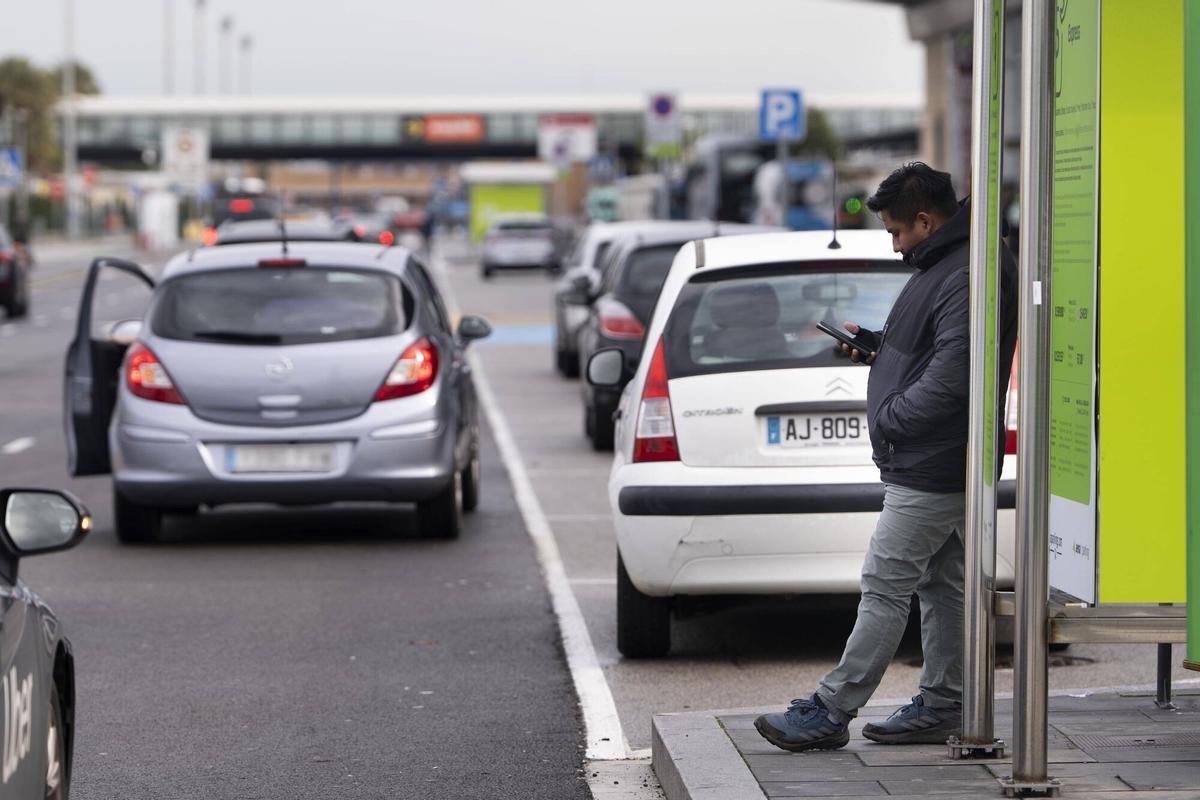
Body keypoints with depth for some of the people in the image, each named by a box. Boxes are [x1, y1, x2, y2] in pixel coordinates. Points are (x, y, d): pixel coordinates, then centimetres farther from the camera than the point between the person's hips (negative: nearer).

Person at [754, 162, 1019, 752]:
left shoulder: (968, 277, -20)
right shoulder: (942, 266, 15)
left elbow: (951, 376, -27)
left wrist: (890, 417, -16)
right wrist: (877, 346, 11)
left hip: (928, 474, -11)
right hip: (934, 466, 11)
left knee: (885, 588, -7)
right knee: (941, 587, 14)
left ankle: (830, 712, -5)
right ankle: (940, 709, 20)